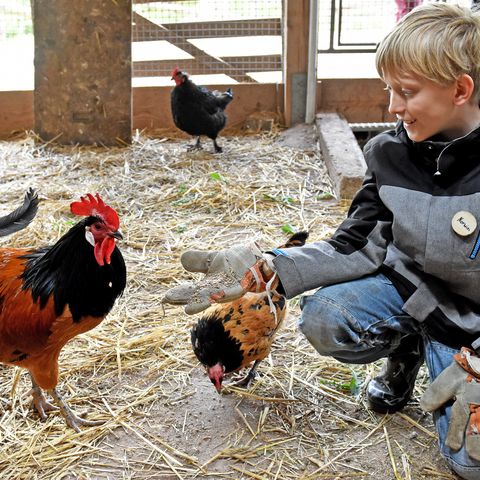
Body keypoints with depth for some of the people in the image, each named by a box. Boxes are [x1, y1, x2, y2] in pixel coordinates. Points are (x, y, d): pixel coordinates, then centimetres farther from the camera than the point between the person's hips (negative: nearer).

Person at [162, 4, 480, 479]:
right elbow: (355, 246, -6)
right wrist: (264, 271, -19)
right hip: (411, 287, 4)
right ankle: (404, 349, 8)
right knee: (322, 319, -23)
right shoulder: (391, 153, -8)